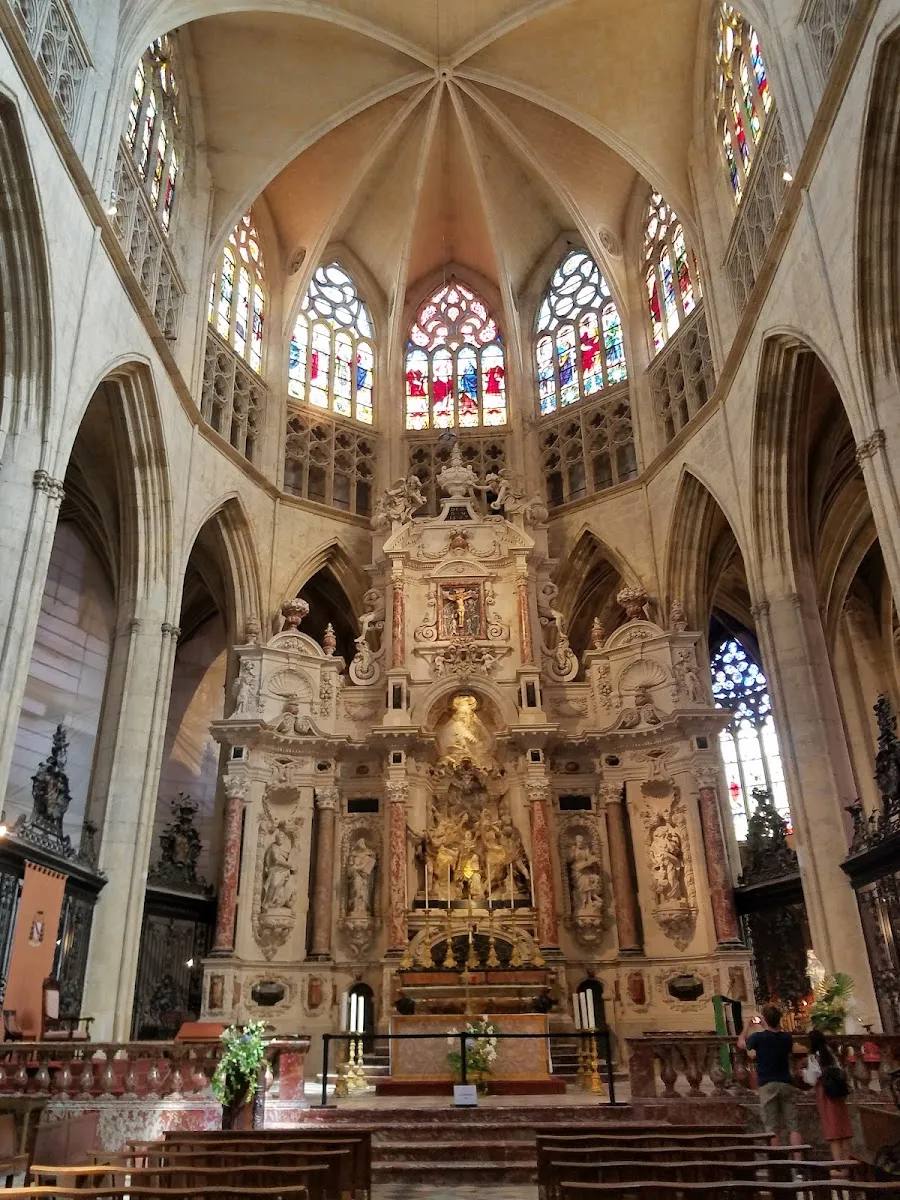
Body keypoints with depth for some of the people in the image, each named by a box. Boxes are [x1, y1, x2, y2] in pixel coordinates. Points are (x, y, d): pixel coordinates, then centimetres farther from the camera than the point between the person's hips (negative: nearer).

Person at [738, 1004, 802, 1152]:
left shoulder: (759, 1037, -8)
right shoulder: (787, 1037, 1)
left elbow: (740, 1044, 12)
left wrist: (747, 1026, 25)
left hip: (767, 1085, -3)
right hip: (786, 1084, 3)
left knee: (773, 1129, 1)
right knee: (792, 1126, 4)